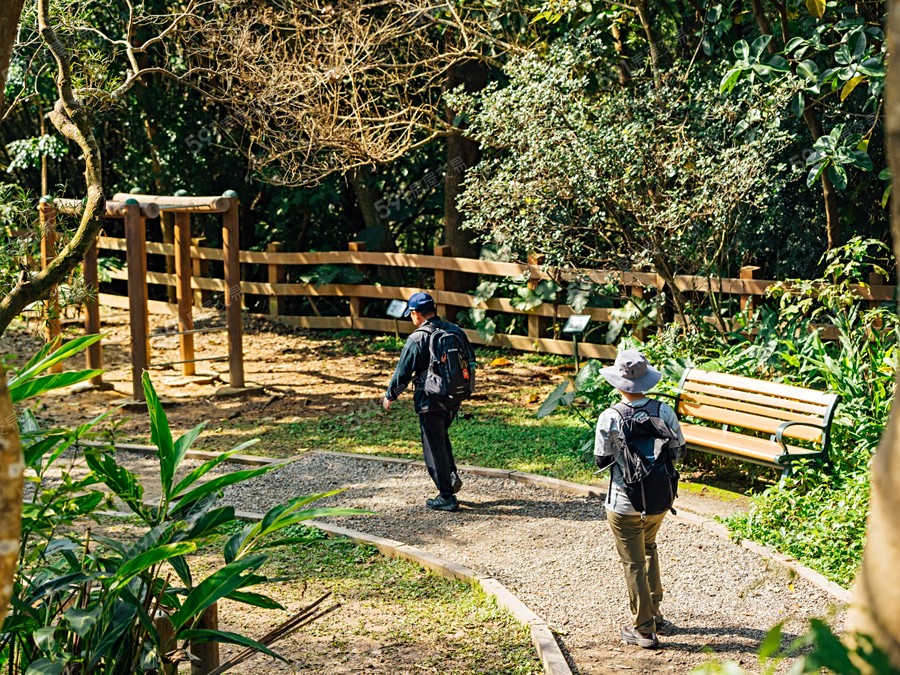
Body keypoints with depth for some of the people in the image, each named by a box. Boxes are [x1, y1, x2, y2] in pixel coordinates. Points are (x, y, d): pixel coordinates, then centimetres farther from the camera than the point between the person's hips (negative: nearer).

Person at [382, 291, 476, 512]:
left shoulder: (417, 339, -16)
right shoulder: (456, 331, 2)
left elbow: (403, 373, -11)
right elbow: (471, 361, 12)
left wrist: (390, 396, 5)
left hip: (430, 401, -6)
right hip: (455, 399, 6)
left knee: (434, 446, 4)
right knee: (441, 437, 28)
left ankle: (446, 497, 7)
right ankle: (452, 476, 15)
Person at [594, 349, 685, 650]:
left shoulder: (609, 418, -19)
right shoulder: (664, 411, -10)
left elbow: (602, 461, -10)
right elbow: (678, 451, 0)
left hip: (625, 504, -4)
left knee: (634, 563, 9)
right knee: (648, 547, 29)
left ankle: (645, 630, 15)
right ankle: (654, 613, 36)